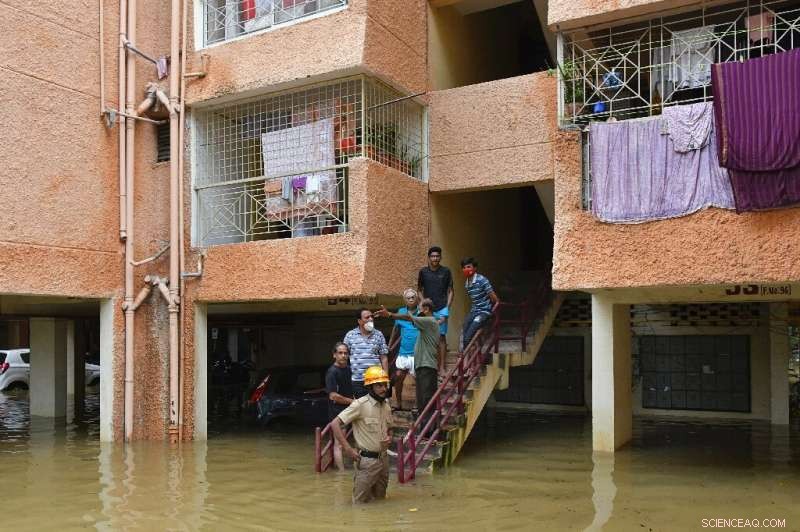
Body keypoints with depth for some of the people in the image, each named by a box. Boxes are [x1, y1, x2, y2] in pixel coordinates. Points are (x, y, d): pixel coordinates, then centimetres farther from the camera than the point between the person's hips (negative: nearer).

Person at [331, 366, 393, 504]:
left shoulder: (386, 407, 6)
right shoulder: (360, 405, -16)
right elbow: (335, 424, -18)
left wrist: (389, 438, -1)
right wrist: (348, 449, -21)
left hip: (383, 458, 7)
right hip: (367, 460, -7)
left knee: (380, 498, 18)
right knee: (361, 502, 1)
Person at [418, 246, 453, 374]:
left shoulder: (446, 271, 4)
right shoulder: (423, 272, 6)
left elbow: (450, 291, 8)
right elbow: (419, 290, 14)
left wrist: (447, 307, -2)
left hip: (442, 308, -1)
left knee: (441, 336, -3)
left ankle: (442, 367, 0)